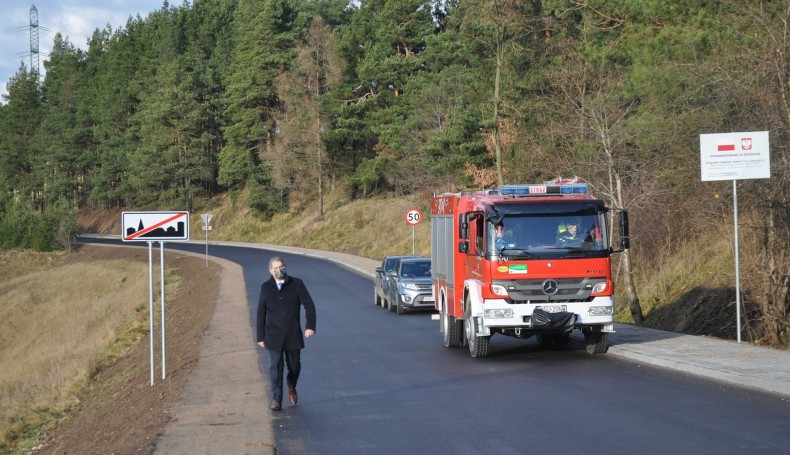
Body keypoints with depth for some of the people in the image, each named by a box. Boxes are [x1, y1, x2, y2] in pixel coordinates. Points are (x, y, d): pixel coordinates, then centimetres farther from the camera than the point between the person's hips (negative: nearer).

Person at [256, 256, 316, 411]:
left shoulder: (297, 284, -2)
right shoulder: (266, 287, 1)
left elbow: (309, 305, -4)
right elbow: (261, 314, 5)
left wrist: (310, 326, -16)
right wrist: (261, 336, 4)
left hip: (293, 335, 1)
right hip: (274, 336, 0)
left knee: (294, 366, 10)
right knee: (275, 367, -3)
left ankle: (291, 387, 39)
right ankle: (276, 400, 5)